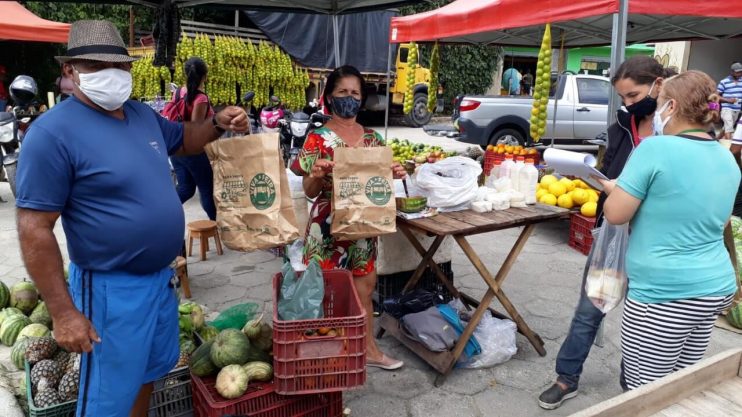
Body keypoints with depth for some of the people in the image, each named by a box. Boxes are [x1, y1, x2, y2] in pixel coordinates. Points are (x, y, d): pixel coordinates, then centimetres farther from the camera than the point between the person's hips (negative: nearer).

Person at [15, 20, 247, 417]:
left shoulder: (142, 114, 3)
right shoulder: (53, 132, -20)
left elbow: (183, 138, 23)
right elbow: (34, 230, -19)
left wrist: (218, 123, 1)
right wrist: (63, 313, -19)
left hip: (161, 275, 8)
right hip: (112, 288, -7)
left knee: (147, 372, 24)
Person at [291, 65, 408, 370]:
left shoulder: (372, 138, 5)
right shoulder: (318, 139, -9)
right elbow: (310, 192, -8)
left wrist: (393, 174, -7)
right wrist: (316, 176, -29)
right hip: (330, 226, -5)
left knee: (363, 290, 16)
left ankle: (369, 349, 32)